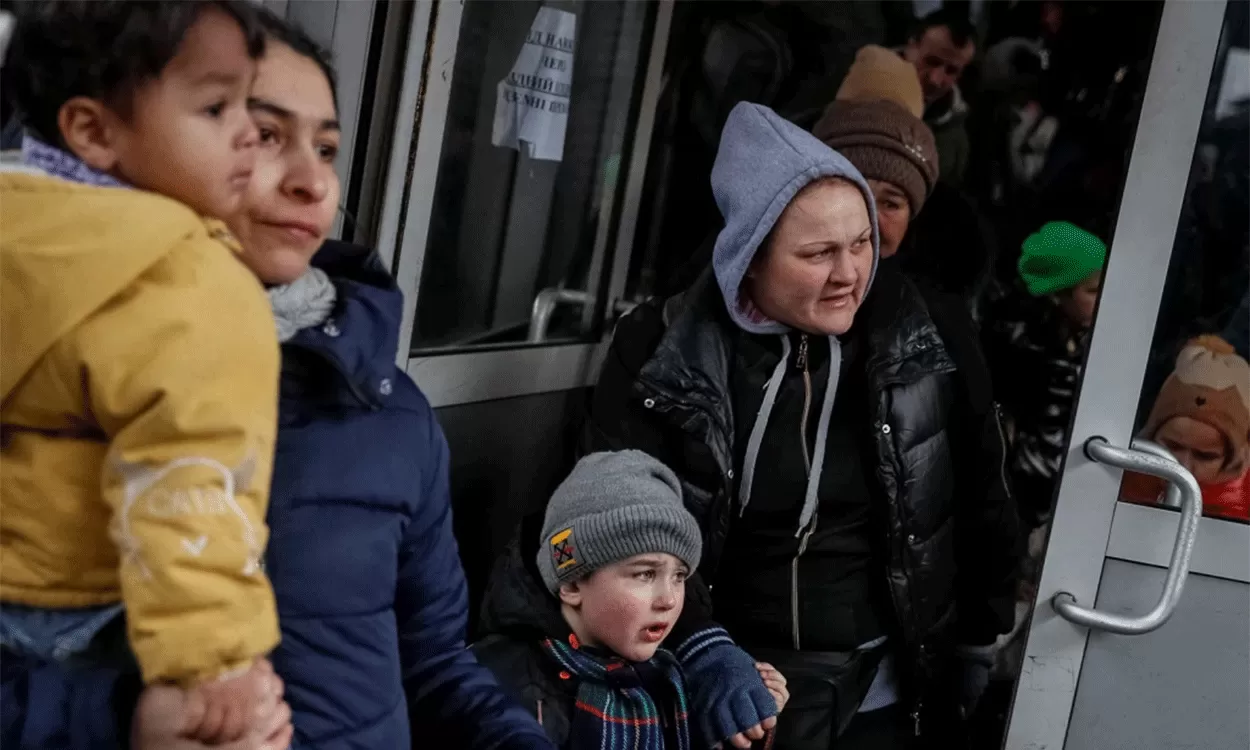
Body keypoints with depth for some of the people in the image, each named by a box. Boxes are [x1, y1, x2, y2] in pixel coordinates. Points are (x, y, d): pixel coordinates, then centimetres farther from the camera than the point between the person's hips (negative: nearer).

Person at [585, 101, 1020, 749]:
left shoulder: (922, 336, -7)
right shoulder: (661, 351, -11)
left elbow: (981, 496, 4)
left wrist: (983, 641, 6)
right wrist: (701, 652, -22)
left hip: (885, 694, 2)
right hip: (727, 691, -1)